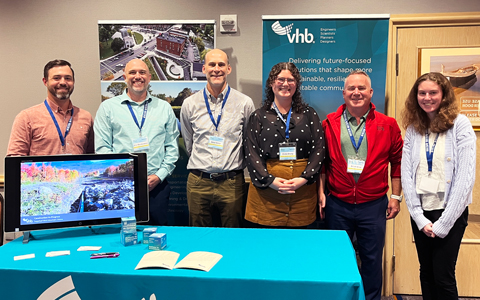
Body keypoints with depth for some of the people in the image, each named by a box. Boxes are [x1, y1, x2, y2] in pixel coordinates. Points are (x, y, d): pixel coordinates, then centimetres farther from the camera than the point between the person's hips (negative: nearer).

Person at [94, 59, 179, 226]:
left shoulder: (164, 108, 12)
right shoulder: (108, 107, 7)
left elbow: (172, 147, 9)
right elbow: (102, 148, 1)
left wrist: (159, 175, -3)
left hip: (156, 186, 2)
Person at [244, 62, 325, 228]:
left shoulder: (309, 114, 11)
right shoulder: (258, 116, 8)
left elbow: (319, 150, 4)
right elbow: (251, 154, 0)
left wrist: (304, 179, -10)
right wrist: (270, 180, -13)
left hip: (302, 188, 1)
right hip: (266, 190, -1)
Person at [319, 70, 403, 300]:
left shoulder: (387, 125, 0)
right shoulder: (330, 124, 1)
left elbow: (397, 162, 5)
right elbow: (321, 161, 5)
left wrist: (396, 196, 2)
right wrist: (321, 192, -1)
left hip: (373, 205, 0)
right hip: (337, 204, 1)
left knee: (372, 260, 10)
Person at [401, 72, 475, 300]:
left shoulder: (460, 124, -8)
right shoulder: (413, 128, 4)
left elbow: (465, 177, -13)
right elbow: (406, 174, 0)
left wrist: (444, 223, -14)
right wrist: (419, 218, -8)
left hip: (450, 212, -4)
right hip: (421, 212, 4)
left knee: (443, 277, 0)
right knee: (426, 273, 13)